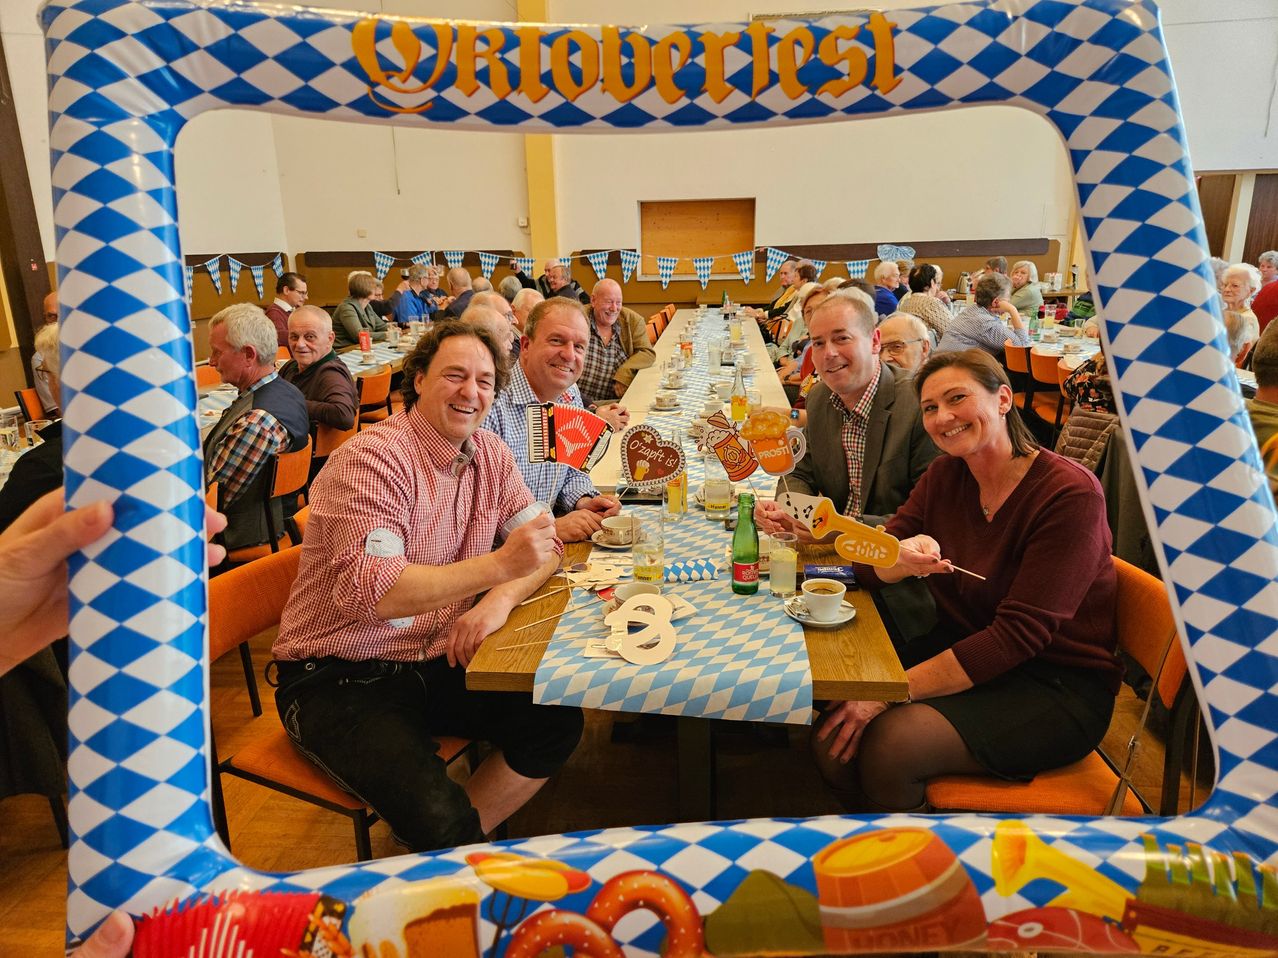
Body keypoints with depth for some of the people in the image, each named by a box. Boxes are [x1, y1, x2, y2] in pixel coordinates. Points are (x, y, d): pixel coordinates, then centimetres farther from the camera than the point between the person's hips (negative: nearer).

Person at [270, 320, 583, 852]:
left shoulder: (490, 454, 4)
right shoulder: (373, 458, -18)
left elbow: (542, 543, 3)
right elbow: (369, 590, -29)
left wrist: (500, 599, -18)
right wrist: (498, 566, -32)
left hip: (438, 664, 7)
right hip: (339, 678, -6)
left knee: (558, 723, -10)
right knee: (439, 819, -25)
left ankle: (457, 847, 7)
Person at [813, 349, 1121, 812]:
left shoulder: (1070, 494, -18)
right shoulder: (946, 474, 2)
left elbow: (1017, 636, -23)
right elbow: (869, 565, -1)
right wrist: (902, 559, -27)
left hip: (1060, 687, -5)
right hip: (962, 648, 5)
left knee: (892, 743, -26)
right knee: (833, 735, -17)